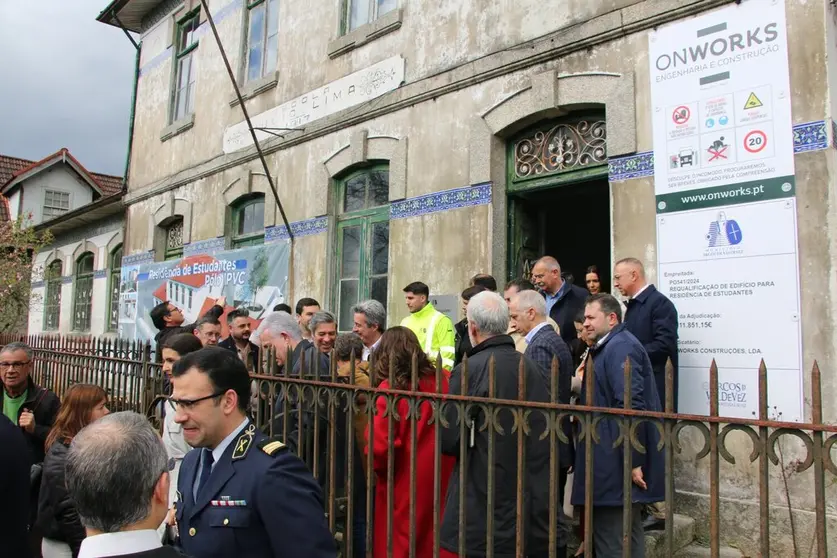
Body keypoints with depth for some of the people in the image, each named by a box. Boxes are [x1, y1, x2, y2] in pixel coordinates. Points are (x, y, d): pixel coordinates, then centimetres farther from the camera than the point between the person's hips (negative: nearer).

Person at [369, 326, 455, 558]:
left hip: (403, 486, -4)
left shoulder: (388, 389, -15)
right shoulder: (443, 381, -2)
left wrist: (379, 469, 2)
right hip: (441, 481, 4)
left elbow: (379, 446, -17)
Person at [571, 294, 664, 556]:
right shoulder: (608, 346, 16)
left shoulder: (620, 347, -17)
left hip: (619, 463, -11)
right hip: (613, 459, 11)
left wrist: (634, 462, -25)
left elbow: (631, 408, -25)